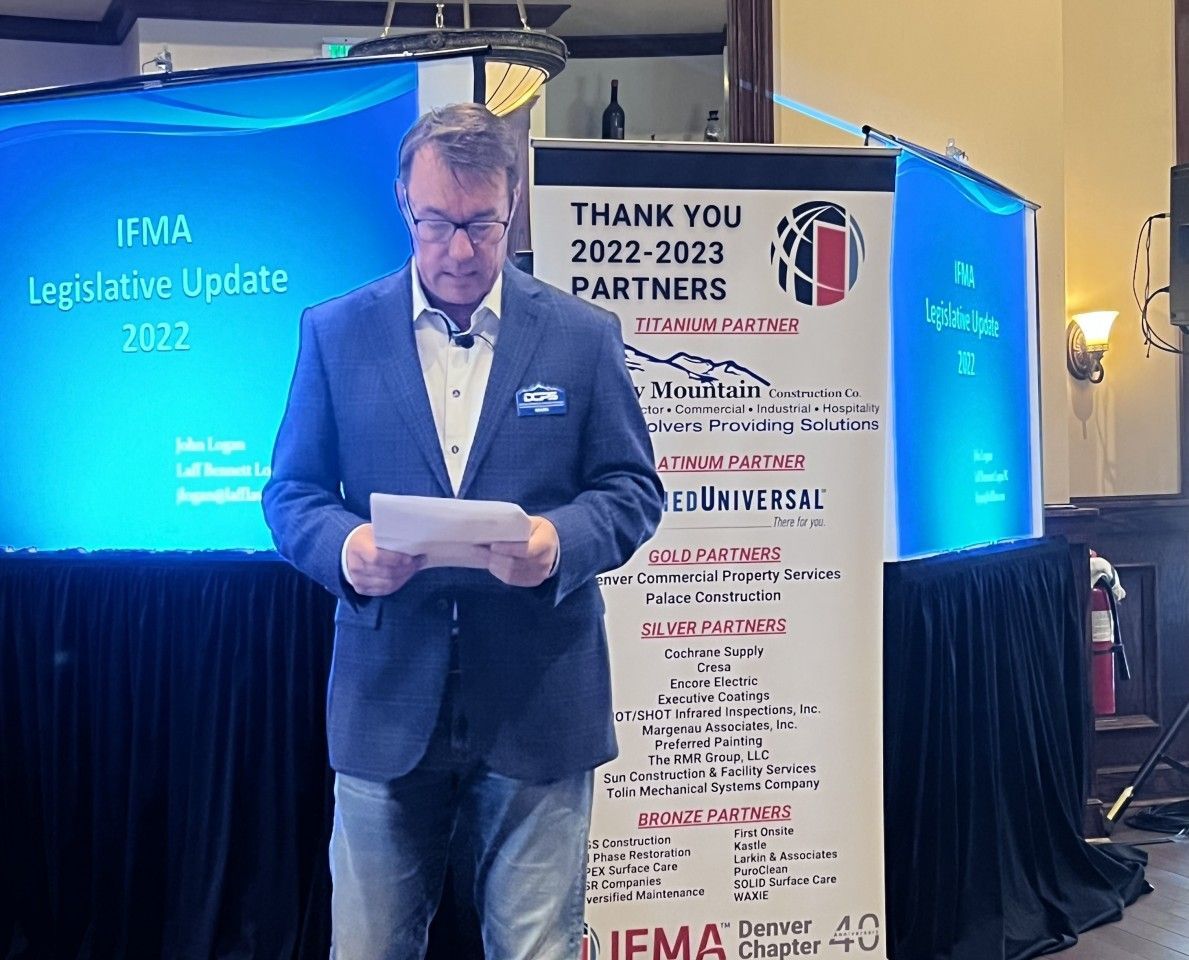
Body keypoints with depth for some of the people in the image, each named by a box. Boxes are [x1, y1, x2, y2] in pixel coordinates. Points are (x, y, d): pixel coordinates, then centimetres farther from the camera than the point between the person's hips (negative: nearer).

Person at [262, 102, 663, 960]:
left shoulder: (584, 334, 4)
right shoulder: (336, 332, 6)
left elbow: (633, 488, 3)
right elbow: (292, 493, 7)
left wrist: (560, 540, -18)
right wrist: (344, 546, -16)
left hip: (538, 705, -1)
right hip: (387, 704, 1)